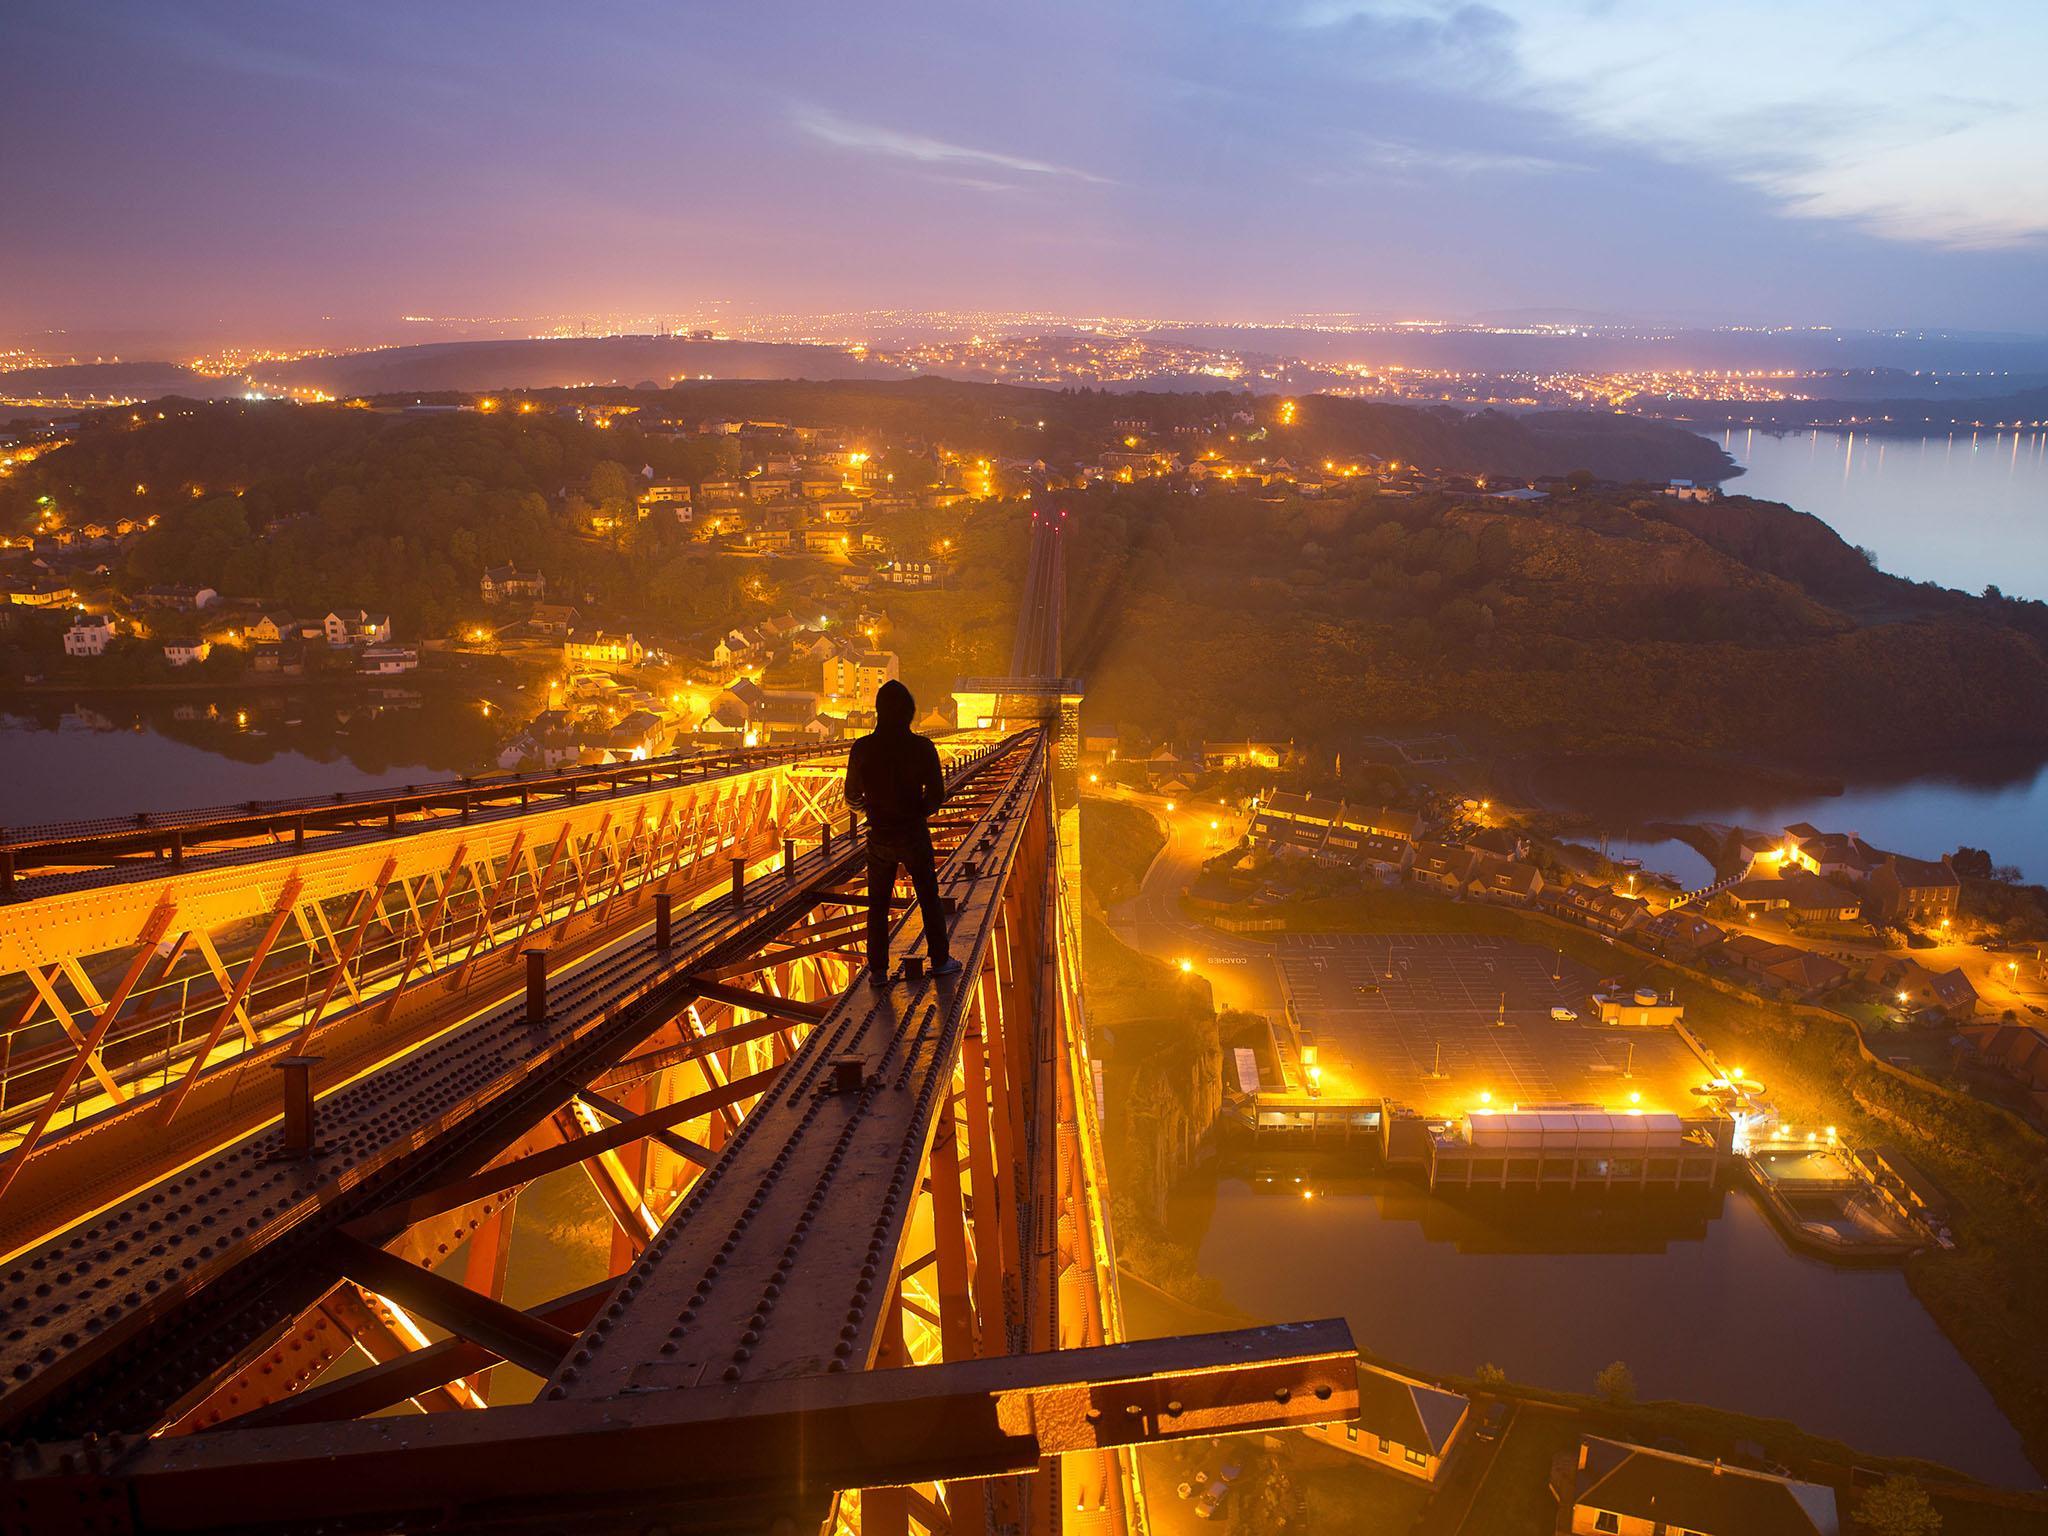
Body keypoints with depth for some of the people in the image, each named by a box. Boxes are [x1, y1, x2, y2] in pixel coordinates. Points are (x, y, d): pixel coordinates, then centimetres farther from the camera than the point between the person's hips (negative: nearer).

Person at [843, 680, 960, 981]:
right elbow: (937, 795, -11)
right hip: (914, 834, -1)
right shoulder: (922, 747, -14)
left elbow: (852, 797, -1)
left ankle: (878, 968, 15)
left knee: (878, 904, 13)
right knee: (929, 899, 15)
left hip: (879, 836, 1)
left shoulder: (863, 748, -10)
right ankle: (940, 961, 23)